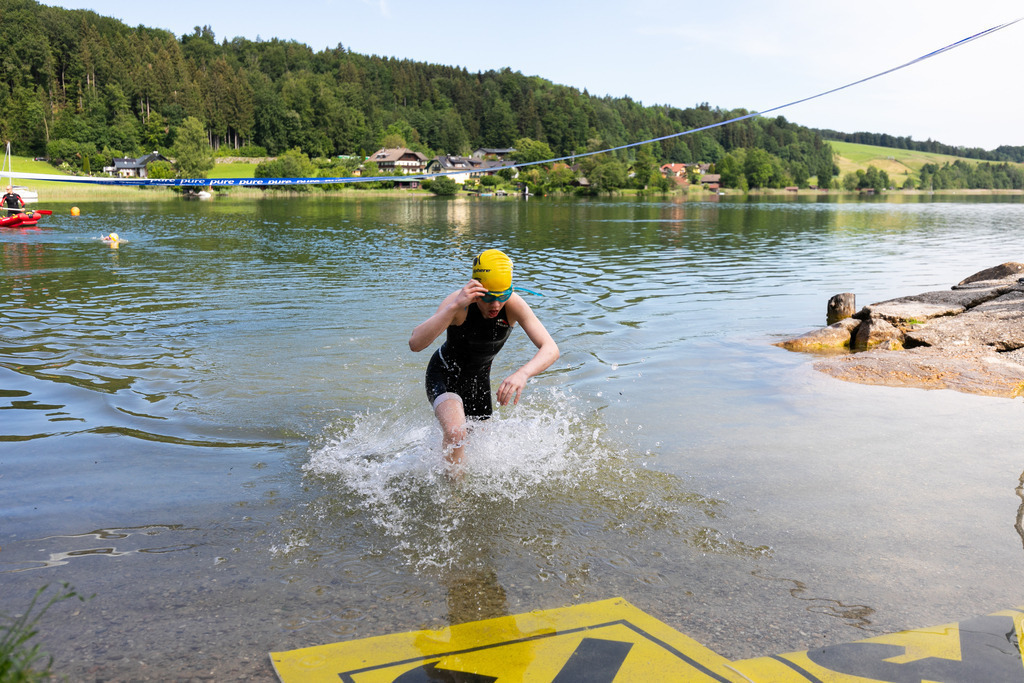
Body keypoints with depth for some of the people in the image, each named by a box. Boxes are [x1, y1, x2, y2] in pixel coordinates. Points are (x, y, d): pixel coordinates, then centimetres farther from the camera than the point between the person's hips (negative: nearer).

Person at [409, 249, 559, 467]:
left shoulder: (513, 305, -26)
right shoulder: (459, 302, -32)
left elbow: (550, 349, -34)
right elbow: (415, 344, -44)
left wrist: (523, 373, -54)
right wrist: (455, 306, -53)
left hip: (479, 378, 4)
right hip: (444, 374, -4)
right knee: (455, 434, -31)